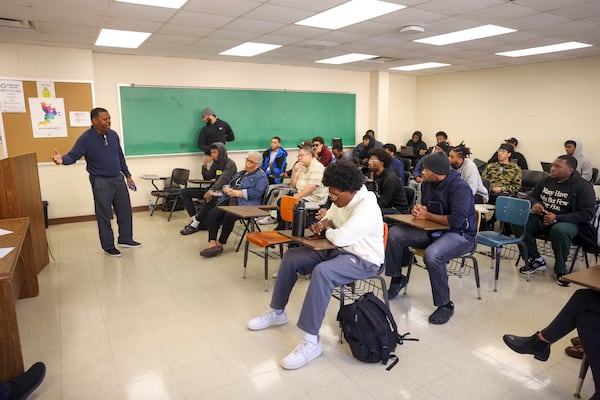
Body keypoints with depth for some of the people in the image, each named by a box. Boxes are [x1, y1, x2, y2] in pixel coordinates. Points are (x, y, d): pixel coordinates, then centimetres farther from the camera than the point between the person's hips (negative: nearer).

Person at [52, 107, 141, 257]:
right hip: (101, 181, -5)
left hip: (118, 178, 5)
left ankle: (125, 239, 27)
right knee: (104, 215, 3)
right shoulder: (86, 138, -11)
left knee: (125, 210, 11)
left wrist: (128, 175, 15)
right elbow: (73, 155, -16)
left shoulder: (113, 135, 5)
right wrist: (62, 159, -40)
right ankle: (108, 246, 16)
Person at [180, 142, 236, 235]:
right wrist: (205, 166, -1)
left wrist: (211, 191, -39)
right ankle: (194, 218, -10)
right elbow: (207, 177, 17)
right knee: (185, 192, 1)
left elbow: (223, 179, -27)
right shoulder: (215, 163, 12)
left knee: (210, 198, -42)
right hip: (215, 190, 9)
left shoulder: (230, 164, -12)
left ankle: (195, 224, -26)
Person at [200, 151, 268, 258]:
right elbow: (226, 185, 27)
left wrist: (237, 192, -12)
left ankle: (220, 244, -17)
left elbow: (256, 192, -13)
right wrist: (227, 189, 1)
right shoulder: (240, 173, 30)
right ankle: (212, 243, -23)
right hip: (229, 200, 7)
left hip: (245, 204, -7)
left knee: (229, 216, -33)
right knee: (212, 214, -20)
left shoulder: (261, 176, 4)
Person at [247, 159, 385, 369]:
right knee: (291, 256, 3)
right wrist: (322, 223, -3)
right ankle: (277, 312, 19)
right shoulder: (341, 199, 0)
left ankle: (311, 341, -28)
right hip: (338, 249, 9)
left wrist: (326, 231, -10)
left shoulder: (366, 208, -26)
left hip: (363, 259, -9)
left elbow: (339, 238, -32)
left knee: (321, 272, -37)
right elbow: (331, 218, 20)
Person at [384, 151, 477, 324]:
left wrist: (427, 215, -19)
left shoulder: (459, 187, -20)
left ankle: (445, 305, -16)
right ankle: (397, 278, 12)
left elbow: (456, 221, -30)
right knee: (394, 233, -7)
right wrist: (419, 209, -5)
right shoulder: (427, 184, 3)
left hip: (460, 234, -8)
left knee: (432, 255, -38)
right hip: (434, 230, 8)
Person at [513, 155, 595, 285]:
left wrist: (557, 218, -24)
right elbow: (531, 196, 19)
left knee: (560, 231, -40)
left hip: (567, 222, -5)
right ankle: (535, 260, -7)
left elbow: (587, 214, -14)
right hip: (541, 218, 5)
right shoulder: (546, 181, 5)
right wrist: (535, 204, -8)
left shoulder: (583, 187, -9)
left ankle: (560, 269, -13)